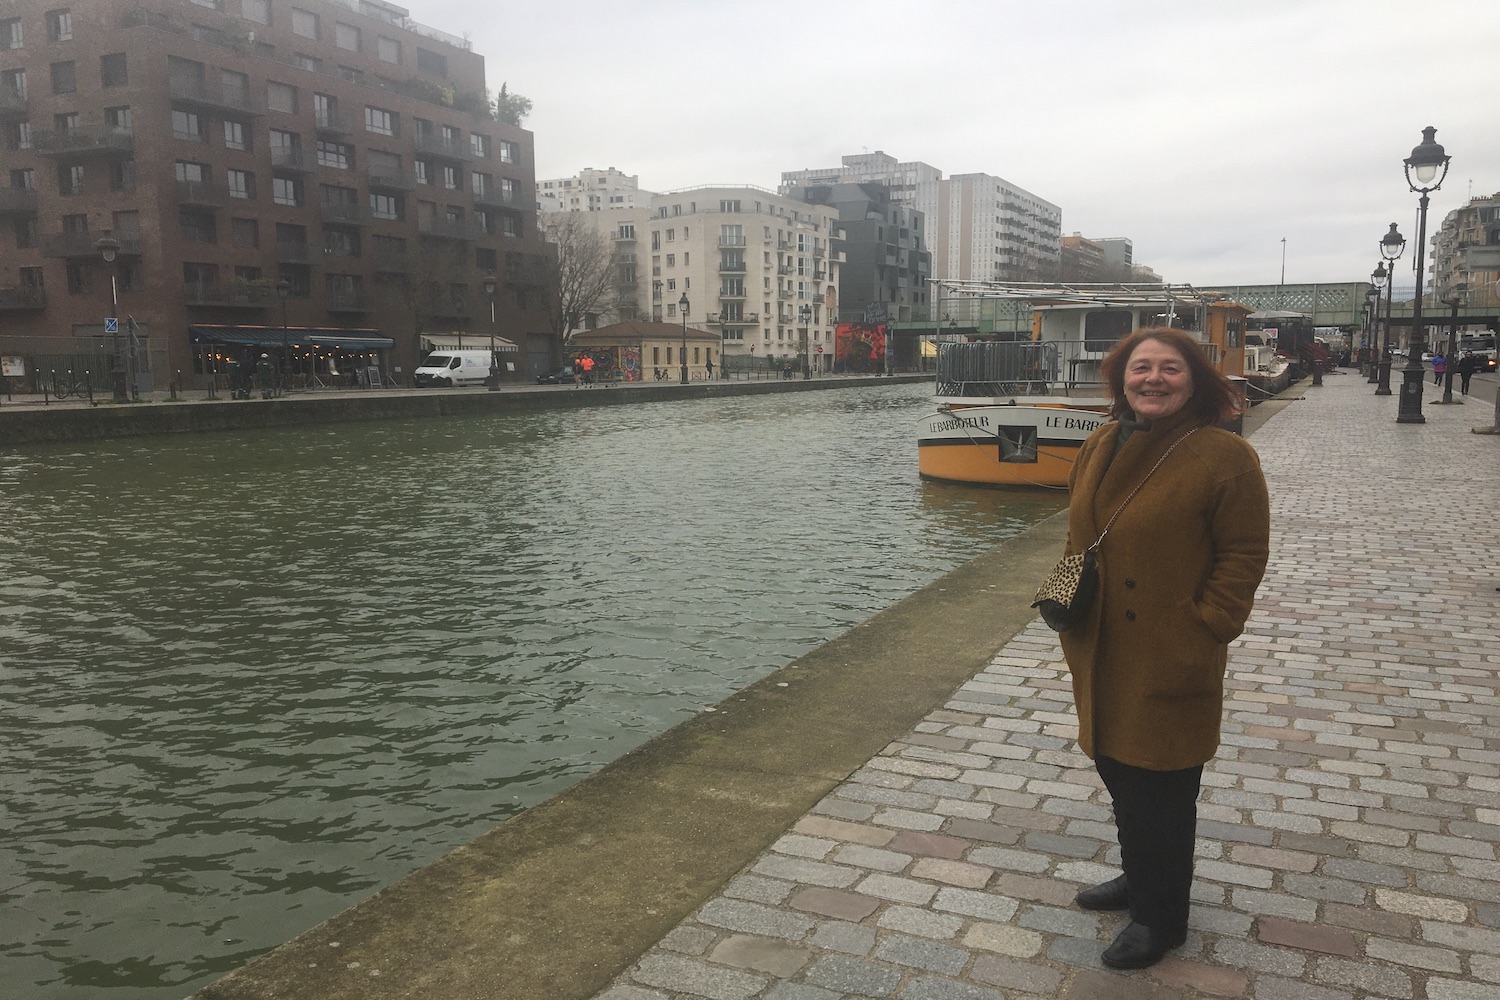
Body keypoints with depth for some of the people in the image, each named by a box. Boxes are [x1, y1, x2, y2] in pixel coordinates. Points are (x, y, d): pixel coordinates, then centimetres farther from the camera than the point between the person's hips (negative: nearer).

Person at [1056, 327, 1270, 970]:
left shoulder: (1224, 456, -13)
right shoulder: (1101, 447, 6)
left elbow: (1244, 555, -11)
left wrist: (1205, 629, -16)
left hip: (1169, 659, -6)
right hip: (1102, 652, 7)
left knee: (1159, 789, 5)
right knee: (1117, 769, 20)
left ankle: (1161, 918, 25)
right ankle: (1138, 877, 43)